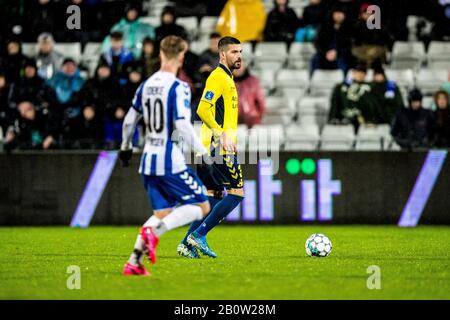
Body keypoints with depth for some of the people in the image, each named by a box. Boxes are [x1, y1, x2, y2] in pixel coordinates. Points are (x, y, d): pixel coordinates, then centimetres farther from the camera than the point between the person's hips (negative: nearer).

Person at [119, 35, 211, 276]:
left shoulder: (146, 85, 9)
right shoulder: (179, 88, -12)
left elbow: (130, 120, 18)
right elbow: (182, 125, -20)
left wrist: (125, 148, 33)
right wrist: (203, 153, -16)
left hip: (149, 160, 7)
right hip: (170, 161, -7)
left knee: (163, 212, 16)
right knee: (202, 206, 1)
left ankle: (134, 261, 2)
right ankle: (153, 231, -18)